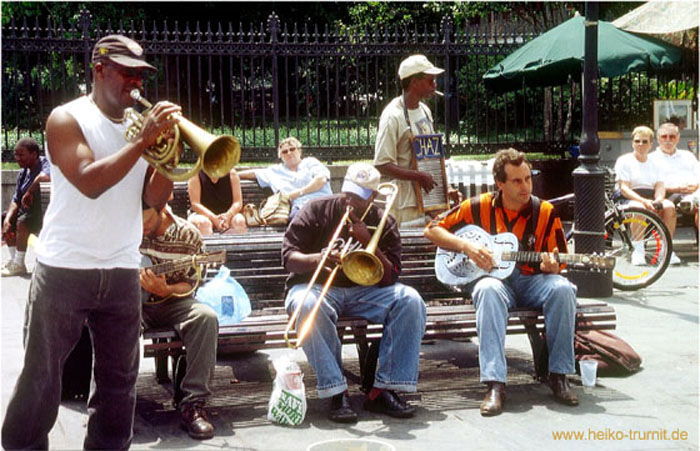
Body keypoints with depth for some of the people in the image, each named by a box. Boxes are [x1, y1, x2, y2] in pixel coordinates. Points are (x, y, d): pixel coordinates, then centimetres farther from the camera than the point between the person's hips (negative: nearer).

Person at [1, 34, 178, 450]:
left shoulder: (142, 123, 10)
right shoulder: (67, 119, -5)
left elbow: (155, 197, 4)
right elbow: (89, 182, -20)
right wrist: (142, 141, -21)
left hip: (122, 272, 5)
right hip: (64, 270, -4)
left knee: (119, 380, 9)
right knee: (41, 377, 5)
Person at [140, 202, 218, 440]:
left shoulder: (188, 235, -5)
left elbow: (189, 283, -2)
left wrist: (166, 290, -23)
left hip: (171, 303, 0)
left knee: (206, 317, -31)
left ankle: (192, 405, -30)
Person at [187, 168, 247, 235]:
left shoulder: (232, 174, -2)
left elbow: (238, 202, -4)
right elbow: (195, 204, -14)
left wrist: (228, 216, -25)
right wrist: (214, 219, -27)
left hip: (227, 214, 2)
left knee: (240, 221, -30)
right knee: (204, 223, -36)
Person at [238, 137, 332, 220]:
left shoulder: (310, 162, 22)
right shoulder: (276, 171, 32)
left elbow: (321, 179, 5)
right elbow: (254, 173, 35)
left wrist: (299, 192, -3)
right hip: (299, 208, 1)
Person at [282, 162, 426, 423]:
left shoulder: (383, 223, 5)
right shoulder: (316, 211, 0)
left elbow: (389, 278, -5)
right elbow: (289, 258, -7)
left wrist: (368, 242, -18)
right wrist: (319, 259, -28)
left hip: (364, 291, 2)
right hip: (317, 286, -2)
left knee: (410, 301, -23)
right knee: (307, 305, -38)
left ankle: (384, 390, -24)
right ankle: (337, 393, -33)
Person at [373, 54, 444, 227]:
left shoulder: (425, 110, 12)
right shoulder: (393, 116, -15)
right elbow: (382, 164, -19)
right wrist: (419, 176, -23)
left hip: (431, 197, 8)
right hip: (409, 204, -8)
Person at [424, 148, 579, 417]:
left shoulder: (545, 212, 2)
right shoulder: (479, 207, 0)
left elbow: (558, 264, 6)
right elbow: (432, 230, 4)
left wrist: (551, 267, -19)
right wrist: (465, 246, -11)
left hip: (530, 279, 2)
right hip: (491, 277, -1)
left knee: (562, 288, -32)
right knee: (489, 290, -39)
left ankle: (559, 375, -19)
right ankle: (495, 385, -42)